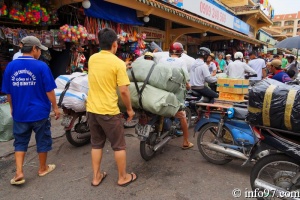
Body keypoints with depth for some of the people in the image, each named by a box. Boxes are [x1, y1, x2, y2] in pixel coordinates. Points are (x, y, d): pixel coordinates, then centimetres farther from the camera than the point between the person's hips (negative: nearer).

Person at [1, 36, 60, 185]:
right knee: (42, 140, 14)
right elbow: (49, 90, -11)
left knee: (20, 142, 17)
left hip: (19, 112, 4)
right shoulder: (41, 66, -13)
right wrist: (55, 107, -1)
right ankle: (43, 168, 29)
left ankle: (19, 173, 14)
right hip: (39, 111, -3)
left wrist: (12, 107, 20)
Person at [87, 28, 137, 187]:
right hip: (109, 111, -6)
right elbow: (124, 91, -16)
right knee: (119, 146, 11)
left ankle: (96, 177, 31)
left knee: (96, 144, 19)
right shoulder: (118, 63, -14)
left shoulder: (92, 59, 4)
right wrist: (129, 109, -2)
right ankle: (123, 177, 26)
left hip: (91, 109, 6)